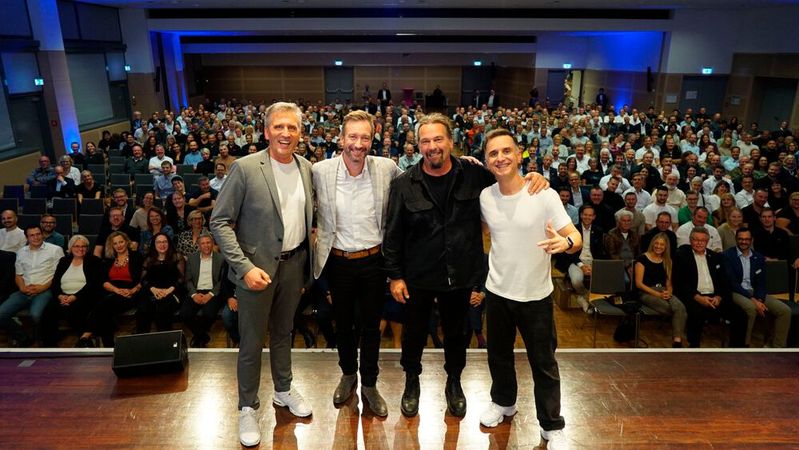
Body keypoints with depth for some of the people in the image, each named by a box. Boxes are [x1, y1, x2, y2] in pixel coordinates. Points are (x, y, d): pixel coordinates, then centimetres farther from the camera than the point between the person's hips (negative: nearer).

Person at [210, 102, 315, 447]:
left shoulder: (306, 168, 0)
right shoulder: (245, 168, -16)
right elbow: (220, 222, -14)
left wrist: (309, 247, 5)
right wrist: (245, 267, -21)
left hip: (293, 263, 5)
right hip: (257, 266, -4)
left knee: (283, 332, 22)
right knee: (251, 341, 9)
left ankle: (283, 390, 42)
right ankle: (248, 407, 29)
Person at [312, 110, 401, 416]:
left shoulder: (387, 168, -9)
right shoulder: (320, 171, -11)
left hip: (373, 261, 0)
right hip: (338, 262, 0)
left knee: (371, 325, 14)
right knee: (343, 322, 19)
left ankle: (369, 384, 35)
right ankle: (348, 374, 44)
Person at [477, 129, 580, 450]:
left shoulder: (544, 195, -17)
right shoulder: (484, 197, -5)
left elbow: (576, 238, -20)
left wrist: (565, 242, -37)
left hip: (535, 295, -4)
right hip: (497, 291, 4)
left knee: (543, 363, 9)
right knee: (498, 354, 22)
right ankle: (503, 401, 47)